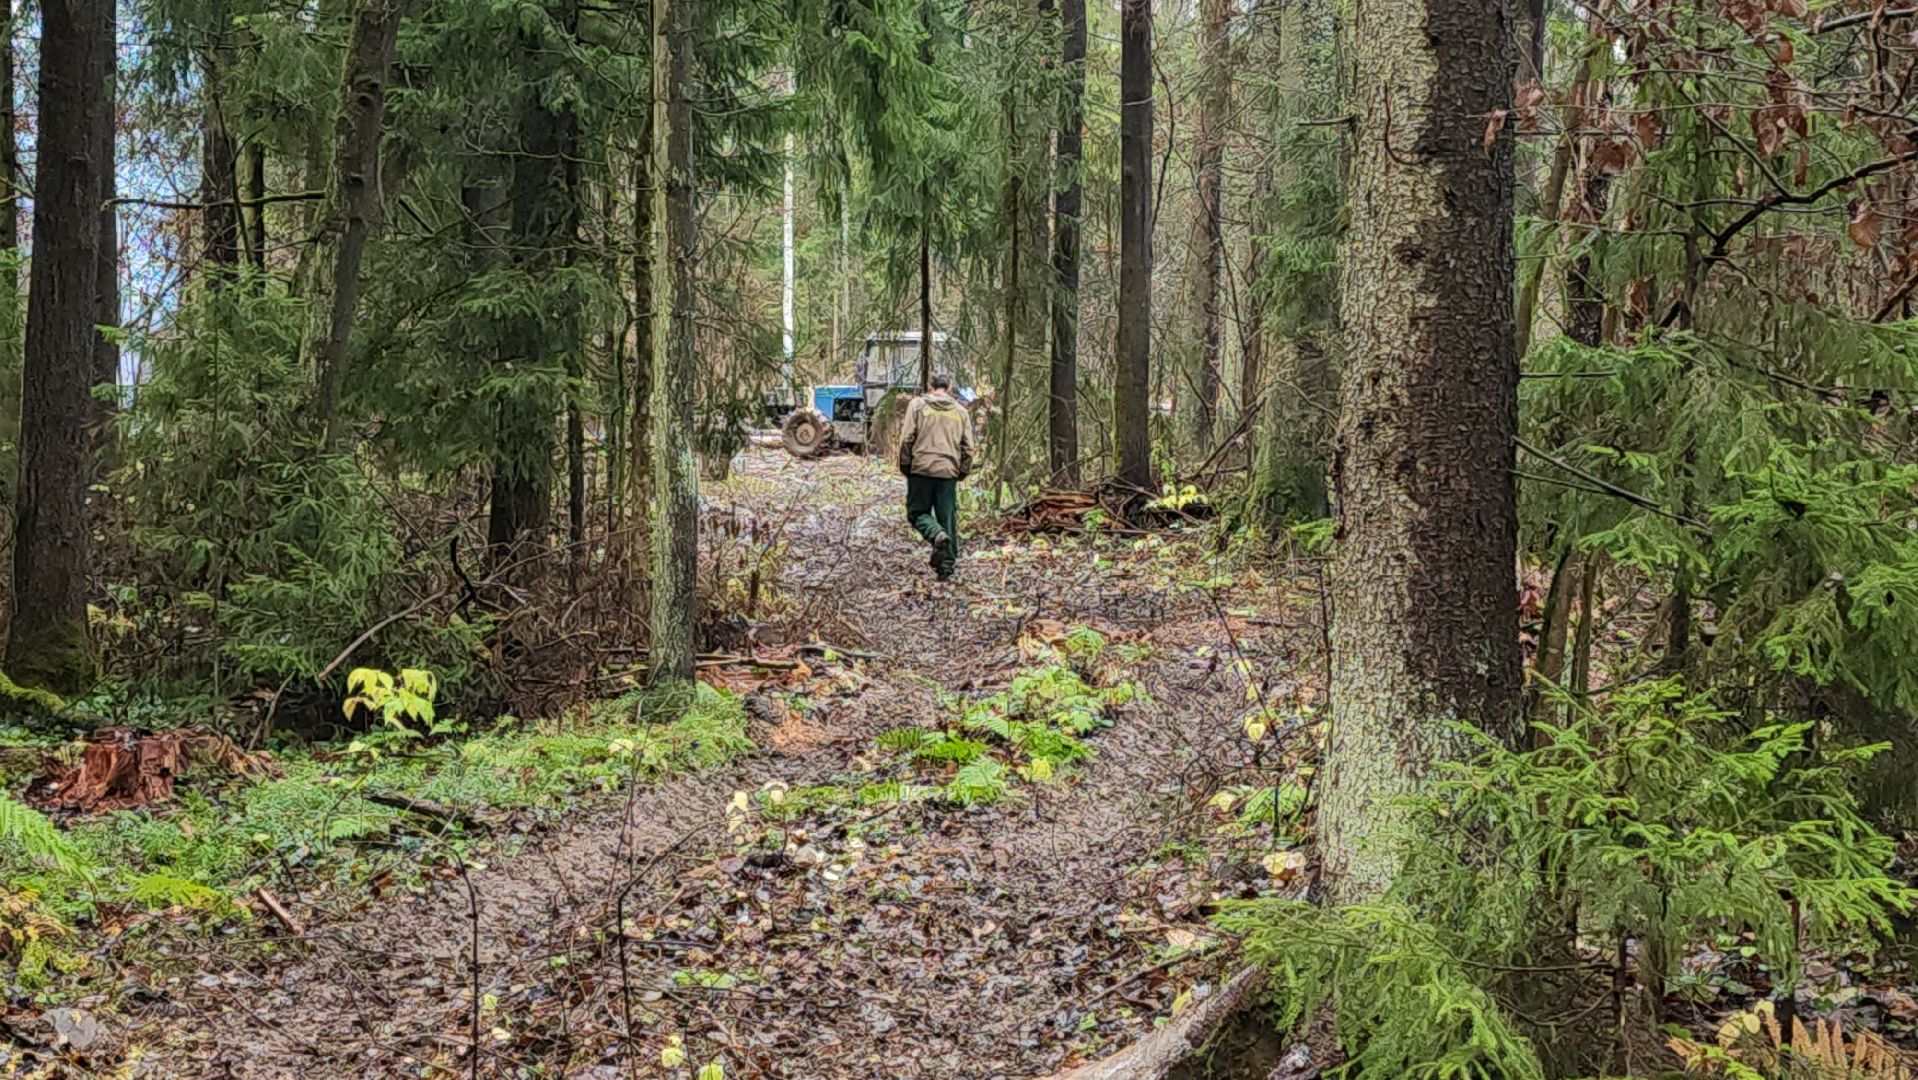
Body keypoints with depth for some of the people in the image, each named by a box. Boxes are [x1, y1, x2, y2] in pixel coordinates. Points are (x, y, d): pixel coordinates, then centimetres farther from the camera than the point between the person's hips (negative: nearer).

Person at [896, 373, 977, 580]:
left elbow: (907, 438, -4)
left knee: (917, 512, 9)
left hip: (921, 469, -2)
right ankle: (947, 563, 7)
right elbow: (968, 447, 7)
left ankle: (938, 535, -20)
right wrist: (963, 472, 18)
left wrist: (904, 466, 5)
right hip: (948, 472, 2)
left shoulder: (917, 405, 3)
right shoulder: (960, 411, 10)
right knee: (948, 518, 8)